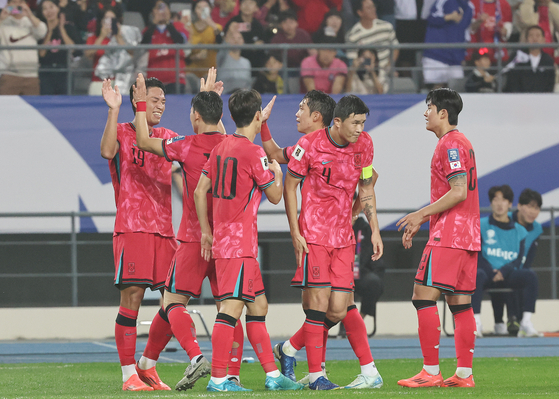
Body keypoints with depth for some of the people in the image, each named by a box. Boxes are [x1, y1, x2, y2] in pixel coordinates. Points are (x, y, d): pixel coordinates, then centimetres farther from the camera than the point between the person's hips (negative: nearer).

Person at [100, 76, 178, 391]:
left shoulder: (168, 138, 17)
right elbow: (107, 151, -20)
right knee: (132, 298, -8)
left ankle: (148, 365, 18)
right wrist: (114, 110, -26)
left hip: (165, 230, 6)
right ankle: (129, 374, -2)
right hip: (132, 229, -5)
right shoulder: (122, 132, 1)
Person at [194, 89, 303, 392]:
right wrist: (277, 173, 17)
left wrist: (206, 230, 17)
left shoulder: (220, 149, 11)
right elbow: (275, 196, -4)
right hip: (240, 242, -9)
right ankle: (218, 379, -13)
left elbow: (200, 191, 11)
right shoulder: (253, 153, -12)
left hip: (222, 239, 9)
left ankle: (272, 375, 15)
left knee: (258, 304, 13)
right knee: (232, 306, -10)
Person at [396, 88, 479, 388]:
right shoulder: (462, 143, 20)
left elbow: (459, 192, -20)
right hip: (467, 236, 10)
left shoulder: (450, 144, -12)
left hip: (447, 236, -10)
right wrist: (421, 221, 23)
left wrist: (421, 214, -14)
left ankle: (431, 372, -11)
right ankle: (464, 374, 6)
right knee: (460, 302, 8)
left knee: (423, 296, -9)